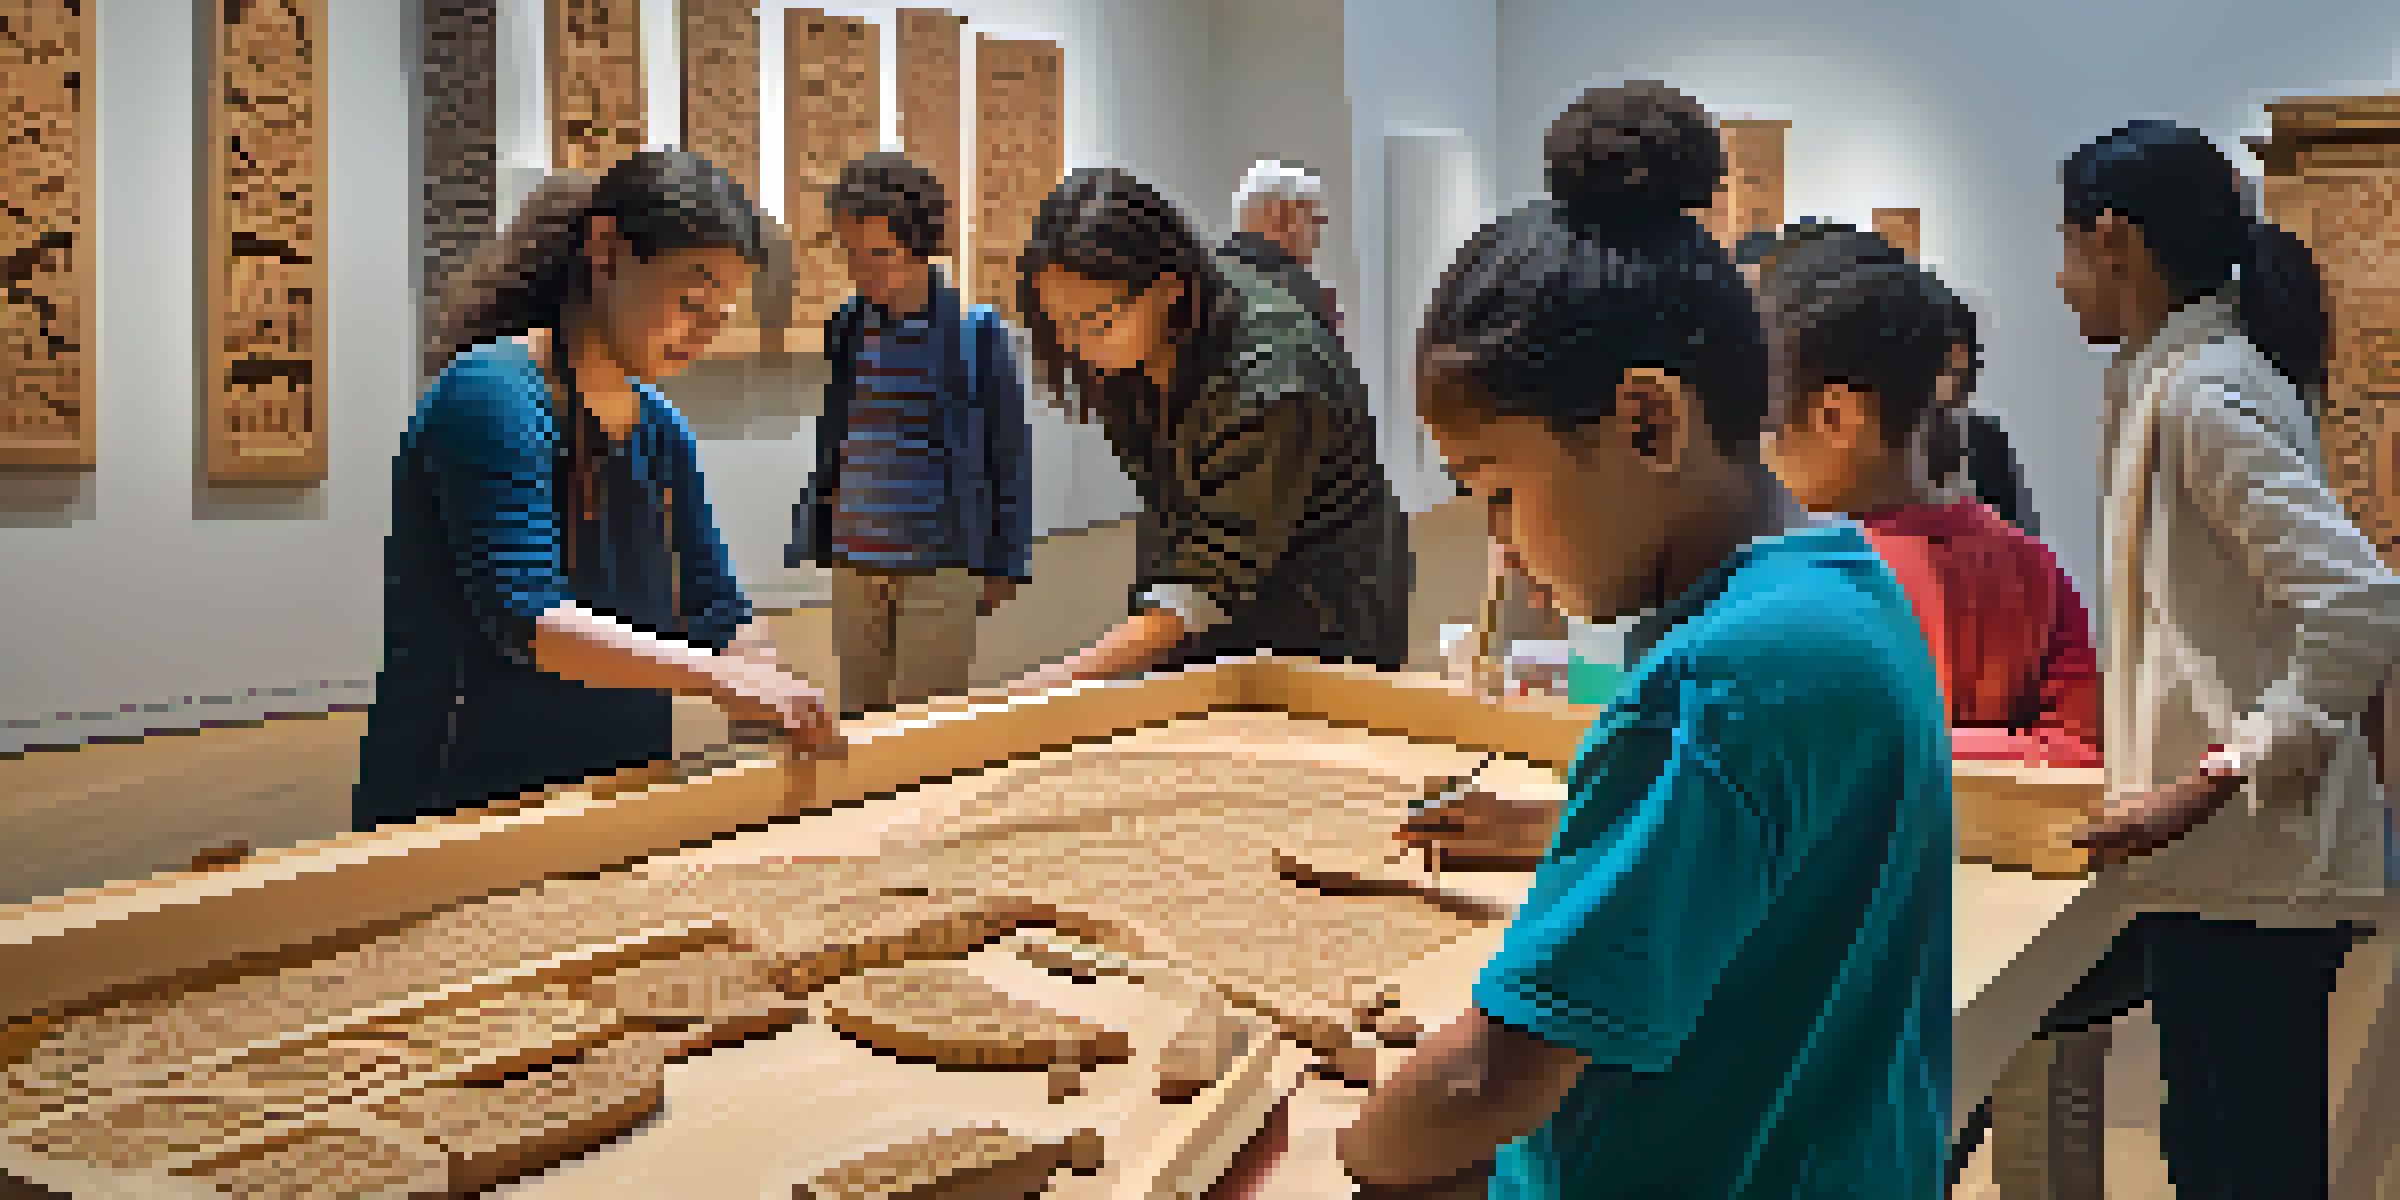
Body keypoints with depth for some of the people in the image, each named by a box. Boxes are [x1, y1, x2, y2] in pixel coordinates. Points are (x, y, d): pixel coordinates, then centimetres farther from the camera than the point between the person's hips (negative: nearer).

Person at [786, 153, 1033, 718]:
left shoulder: (976, 333, -5)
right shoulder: (846, 330, 6)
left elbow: (1011, 454, 0)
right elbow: (828, 448, 15)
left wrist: (1006, 565, 1)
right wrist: (807, 545, 15)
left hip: (942, 566, -4)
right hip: (855, 562, 4)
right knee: (859, 711, 9)